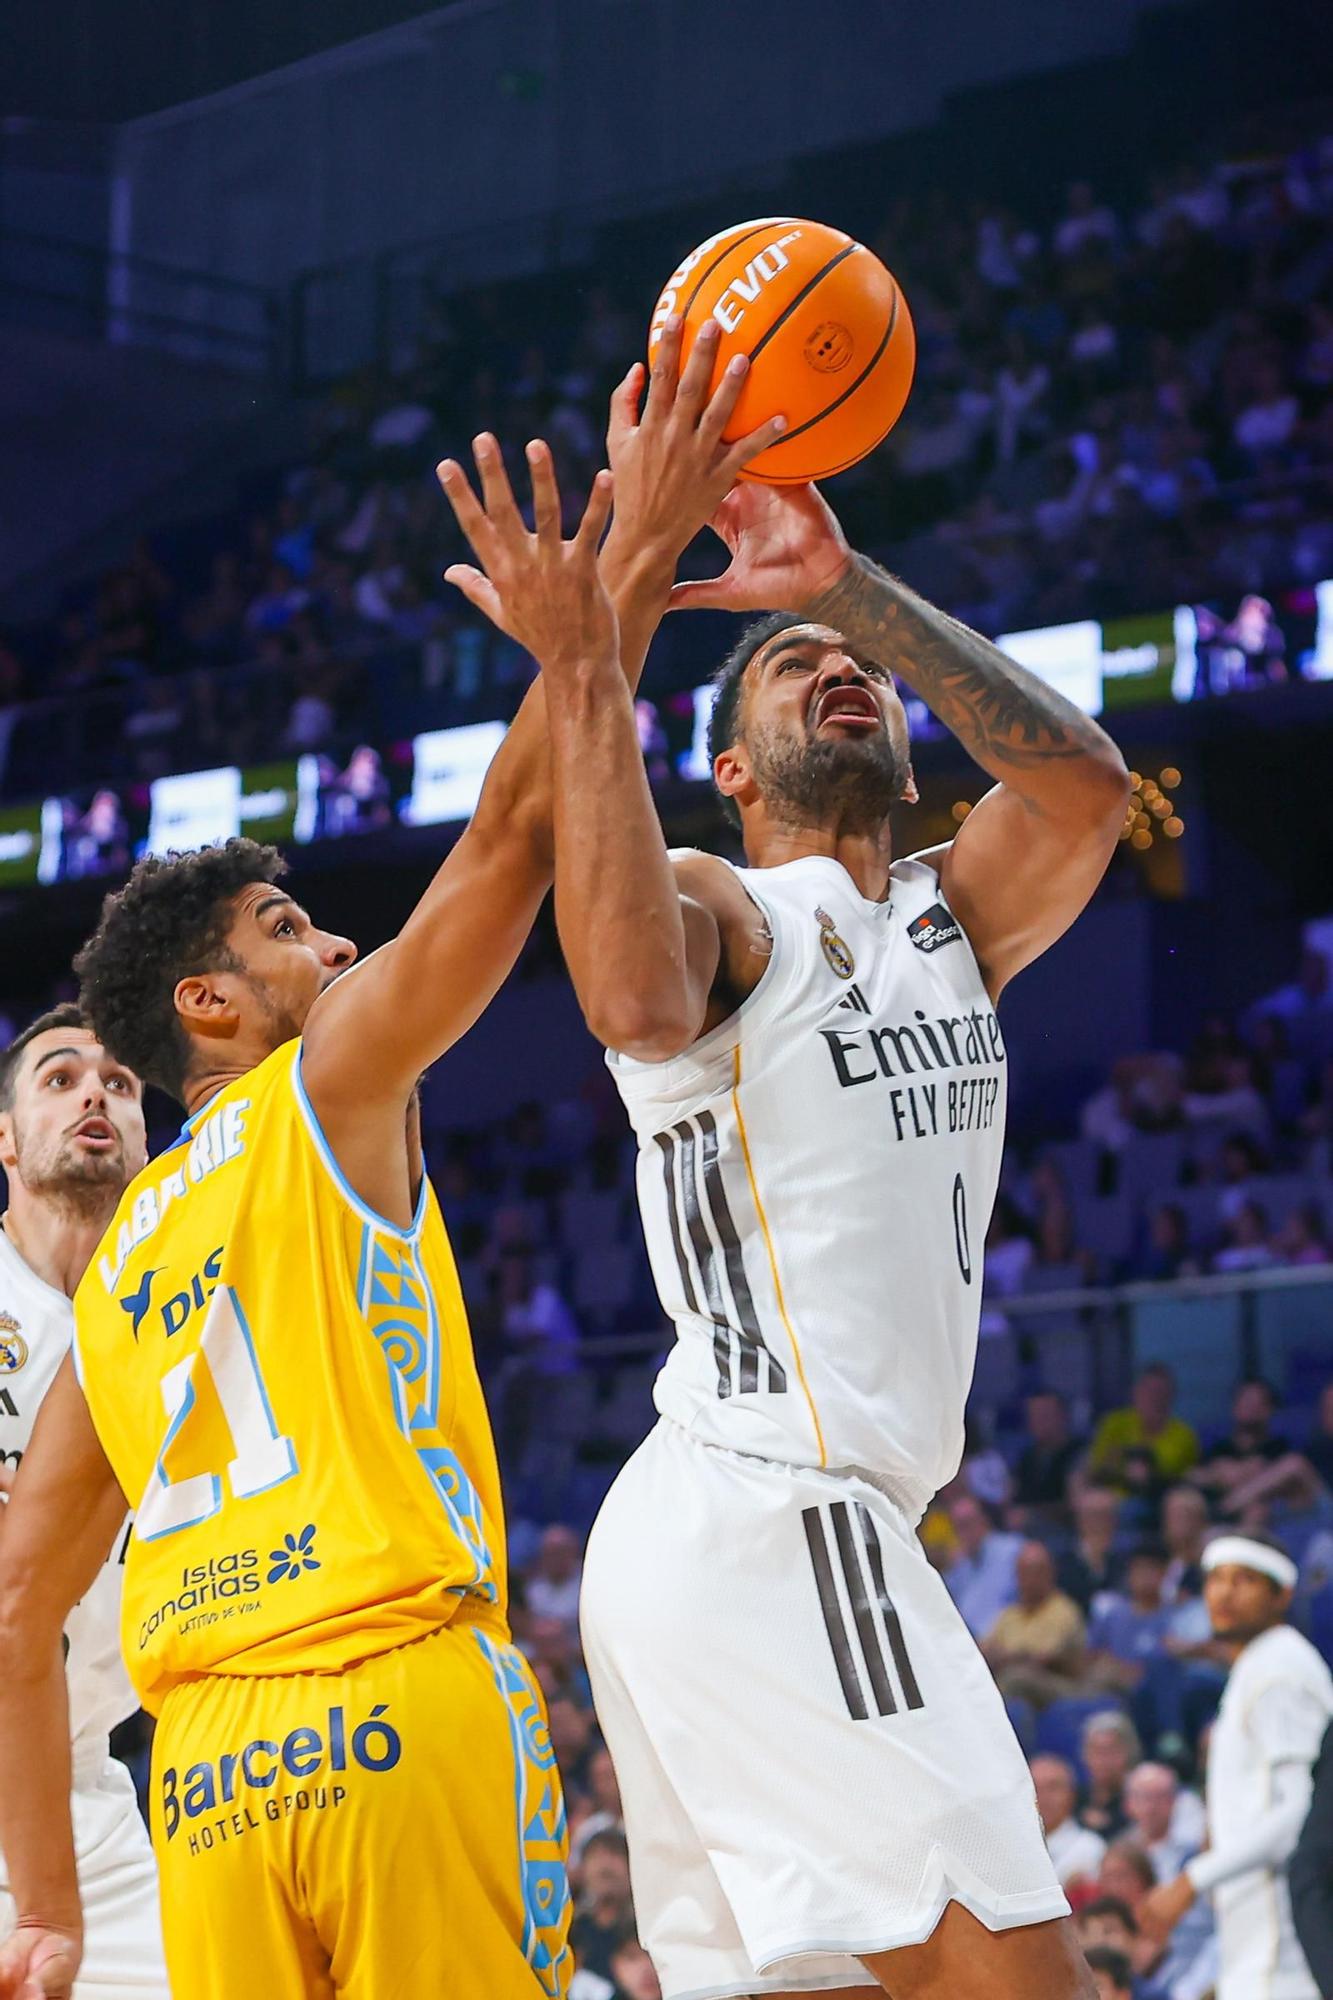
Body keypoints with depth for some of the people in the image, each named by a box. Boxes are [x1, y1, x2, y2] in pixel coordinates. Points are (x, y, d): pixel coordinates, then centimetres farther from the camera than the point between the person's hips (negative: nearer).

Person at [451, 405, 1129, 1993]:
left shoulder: (952, 918, 19)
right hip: (766, 1514, -8)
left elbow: (1085, 781, -3)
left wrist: (855, 588, -11)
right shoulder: (718, 906, -1)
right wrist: (582, 678, -27)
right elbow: (639, 1007, -27)